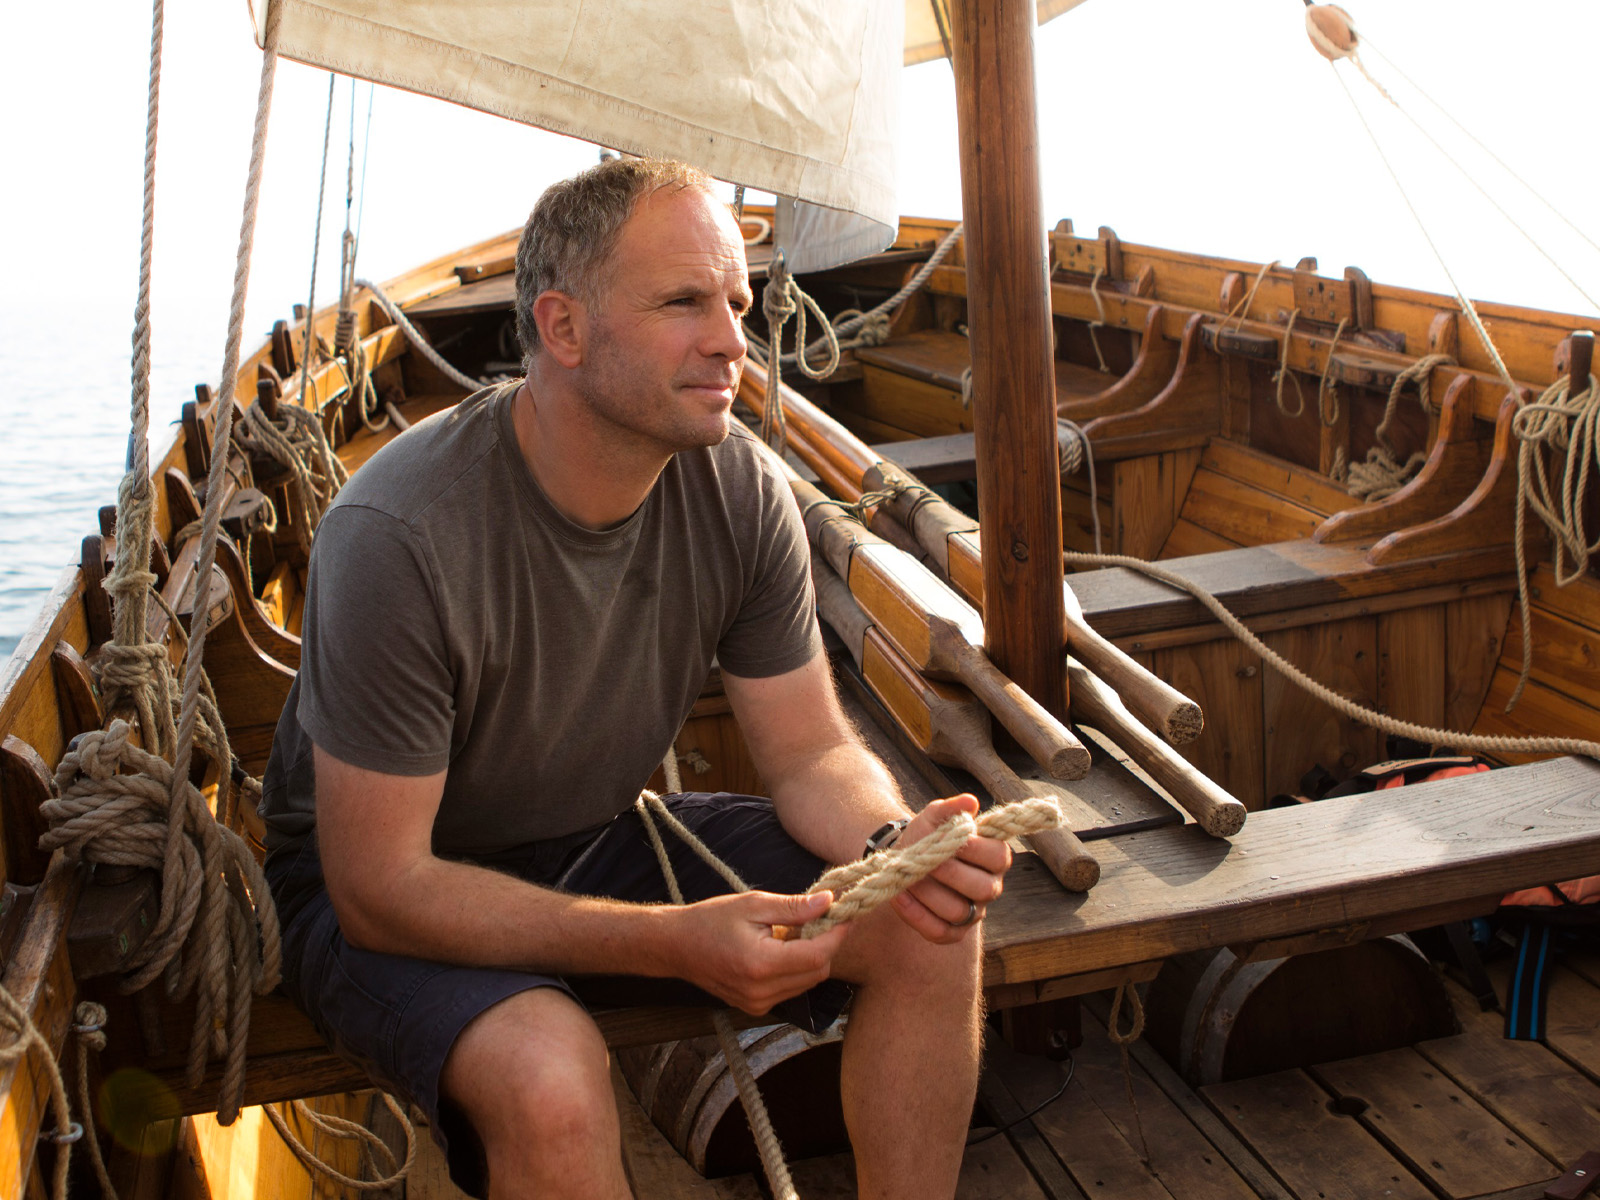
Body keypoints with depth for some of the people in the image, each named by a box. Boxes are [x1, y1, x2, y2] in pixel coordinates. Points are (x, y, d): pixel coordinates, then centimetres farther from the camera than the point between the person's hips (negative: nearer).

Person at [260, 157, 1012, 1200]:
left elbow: (813, 752, -4)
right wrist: (675, 942, -35)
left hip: (604, 839, 5)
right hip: (399, 888, -4)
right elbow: (378, 889, -26)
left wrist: (897, 843, -28)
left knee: (933, 927, -11)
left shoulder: (742, 489, -13)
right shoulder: (399, 535, -30)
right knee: (550, 1080, -36)